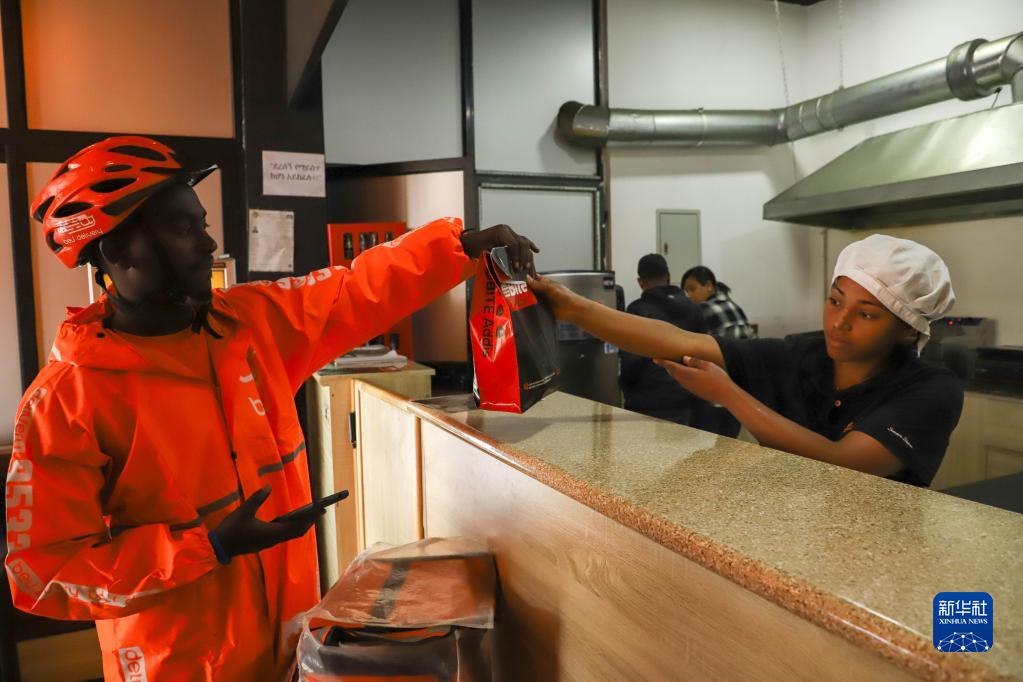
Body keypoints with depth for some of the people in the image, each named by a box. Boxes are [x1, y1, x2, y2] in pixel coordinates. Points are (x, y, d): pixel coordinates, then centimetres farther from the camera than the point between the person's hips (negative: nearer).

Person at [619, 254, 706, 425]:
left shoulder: (638, 310, -9)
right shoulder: (693, 309, 10)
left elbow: (631, 359, -14)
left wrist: (626, 387, 4)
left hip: (648, 405, -6)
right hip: (686, 400, 6)